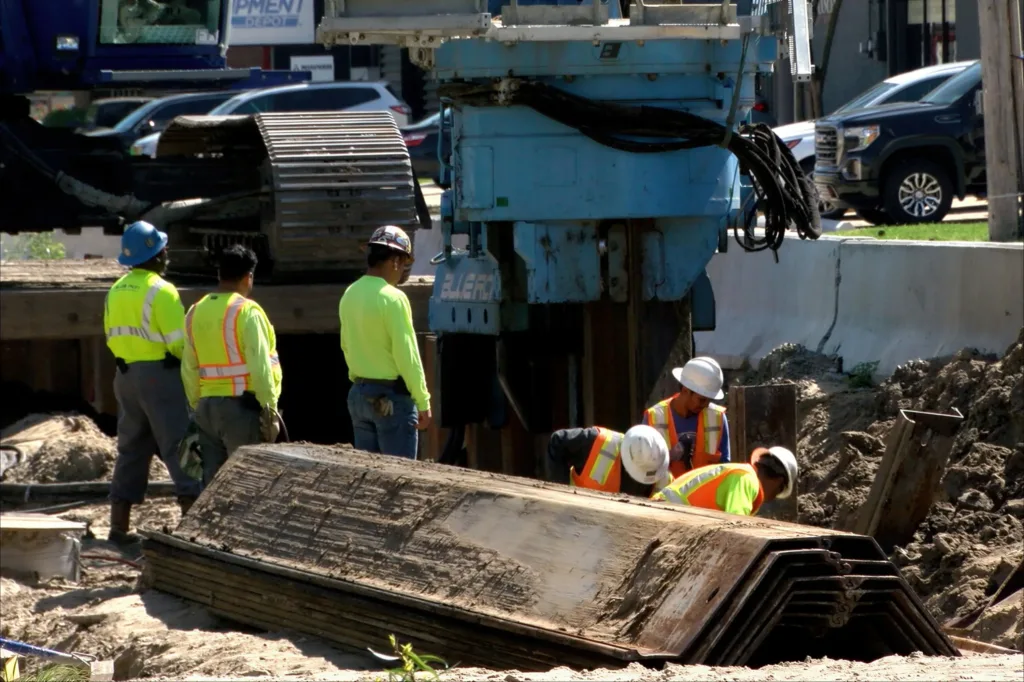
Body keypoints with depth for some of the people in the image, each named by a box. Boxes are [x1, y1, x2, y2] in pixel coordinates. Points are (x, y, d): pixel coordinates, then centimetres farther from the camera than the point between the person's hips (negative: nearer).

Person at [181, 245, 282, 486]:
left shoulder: (196, 312, 9)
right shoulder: (247, 311, -11)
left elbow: (189, 370, 11)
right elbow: (260, 366, -16)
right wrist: (270, 411, -10)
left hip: (208, 406, 6)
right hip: (242, 406, -6)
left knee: (213, 481, 9)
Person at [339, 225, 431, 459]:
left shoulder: (349, 295, 6)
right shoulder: (393, 298, -17)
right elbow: (406, 354, -17)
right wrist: (423, 401, -10)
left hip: (358, 393, 8)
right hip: (391, 396, -8)